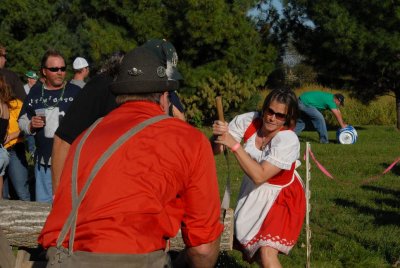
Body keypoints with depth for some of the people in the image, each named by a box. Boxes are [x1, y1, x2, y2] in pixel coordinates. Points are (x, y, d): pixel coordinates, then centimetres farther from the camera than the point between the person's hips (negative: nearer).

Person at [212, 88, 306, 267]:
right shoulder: (249, 121, -16)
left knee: (266, 254, -21)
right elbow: (215, 150, -12)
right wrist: (218, 135, -34)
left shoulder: (288, 140, -28)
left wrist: (234, 145, -38)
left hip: (280, 198, -5)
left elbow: (259, 176, -35)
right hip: (253, 193, 5)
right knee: (248, 246, 18)